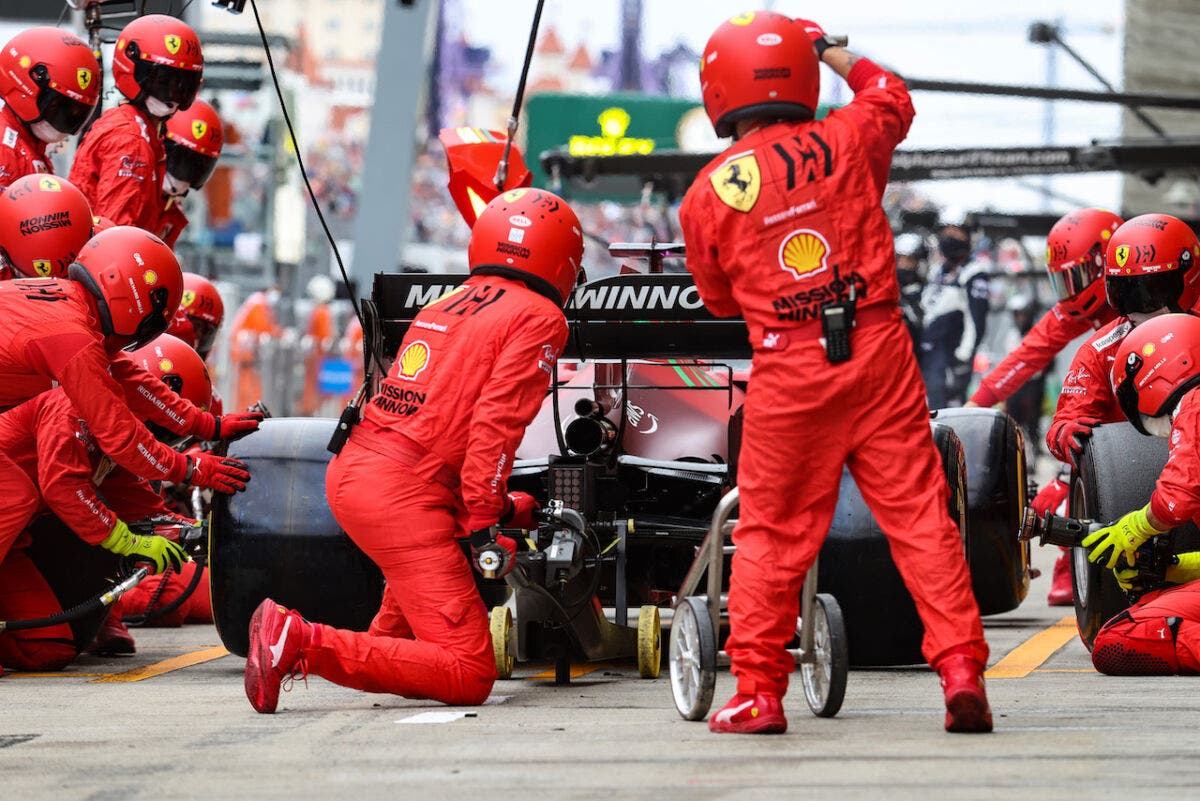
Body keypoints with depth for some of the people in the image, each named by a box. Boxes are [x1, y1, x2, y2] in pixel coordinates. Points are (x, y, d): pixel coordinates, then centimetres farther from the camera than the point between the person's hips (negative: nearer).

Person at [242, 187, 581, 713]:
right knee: (470, 678, -11)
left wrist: (500, 504, 30)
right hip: (402, 493, -9)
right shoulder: (539, 319, -2)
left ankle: (386, 641, 31)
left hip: (348, 471, 9)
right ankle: (303, 643, -21)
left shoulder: (440, 309, 21)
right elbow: (496, 422, -14)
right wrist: (484, 521, -13)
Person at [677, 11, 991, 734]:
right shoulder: (844, 141, 2)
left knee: (771, 533, 9)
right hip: (879, 350, 1)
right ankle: (962, 670, -4)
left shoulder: (707, 194, 1)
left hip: (788, 372, 0)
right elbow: (892, 98, 27)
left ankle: (758, 693, 9)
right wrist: (831, 51, 40)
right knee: (920, 515, 2)